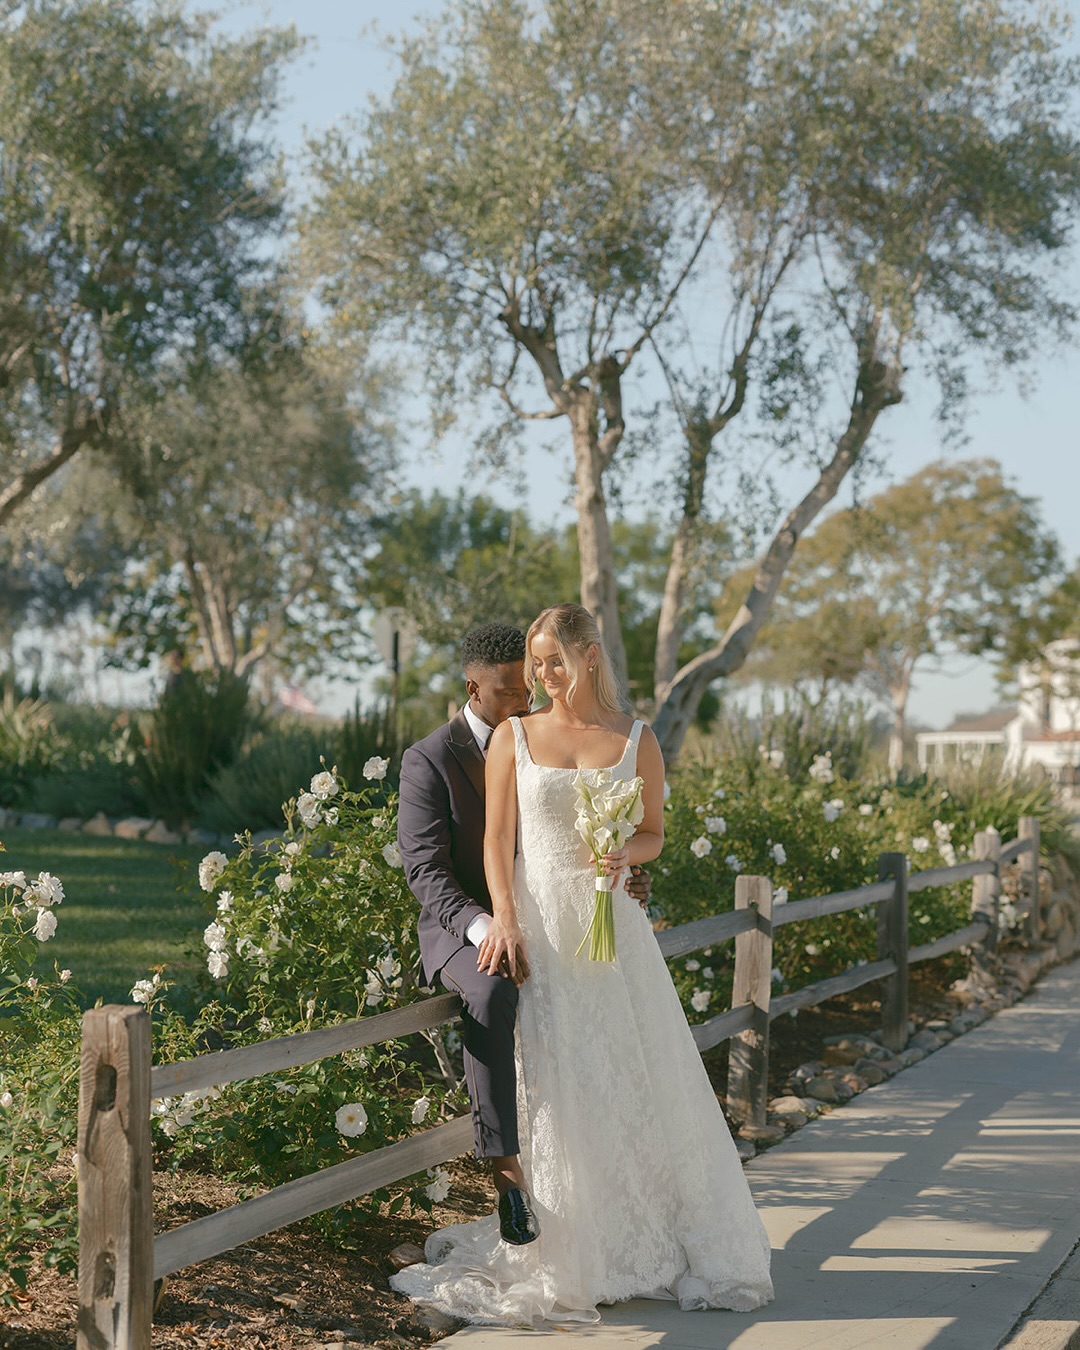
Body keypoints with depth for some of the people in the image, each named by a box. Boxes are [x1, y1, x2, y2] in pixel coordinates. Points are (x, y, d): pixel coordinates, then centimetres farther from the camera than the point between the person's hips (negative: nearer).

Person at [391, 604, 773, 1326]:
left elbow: (654, 832, 13)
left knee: (638, 1080, 2)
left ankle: (652, 1243, 16)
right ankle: (574, 1257, 6)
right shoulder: (514, 736, 5)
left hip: (611, 924, 1)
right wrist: (505, 919, -12)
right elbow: (498, 838, 1)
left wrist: (626, 853, -10)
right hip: (537, 922, -1)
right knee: (556, 1086, -2)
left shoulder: (636, 741, 6)